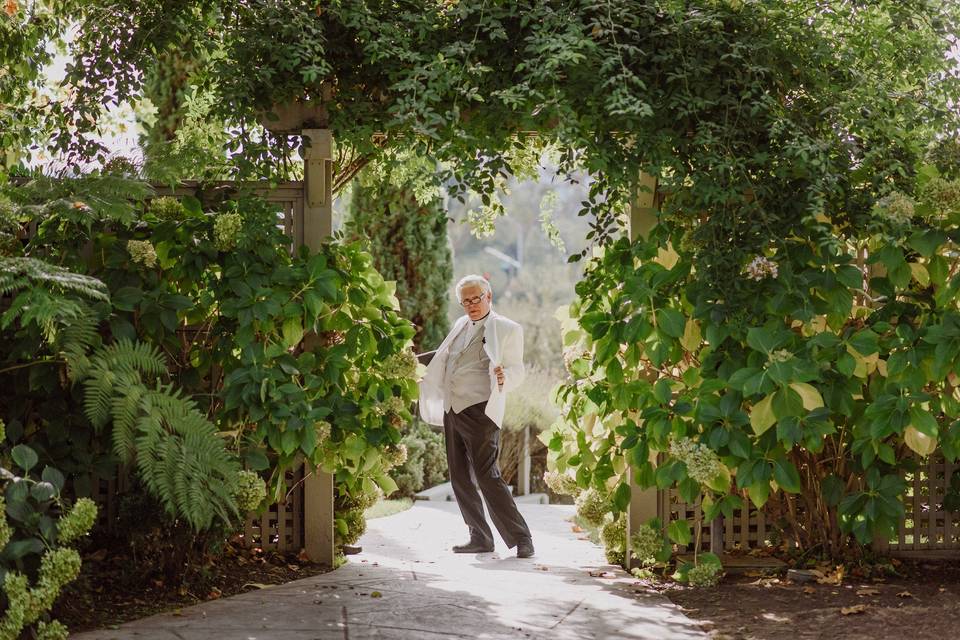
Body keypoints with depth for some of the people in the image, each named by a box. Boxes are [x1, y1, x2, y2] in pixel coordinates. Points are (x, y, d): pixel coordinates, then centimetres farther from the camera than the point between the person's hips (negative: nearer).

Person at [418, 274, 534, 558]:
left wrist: (504, 377, -28)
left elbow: (517, 370, -7)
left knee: (487, 476, -14)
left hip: (480, 410, -7)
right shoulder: (461, 325, 18)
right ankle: (480, 538, 17)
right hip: (452, 411, 7)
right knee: (460, 478, 8)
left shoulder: (508, 329, -2)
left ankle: (521, 538, -9)